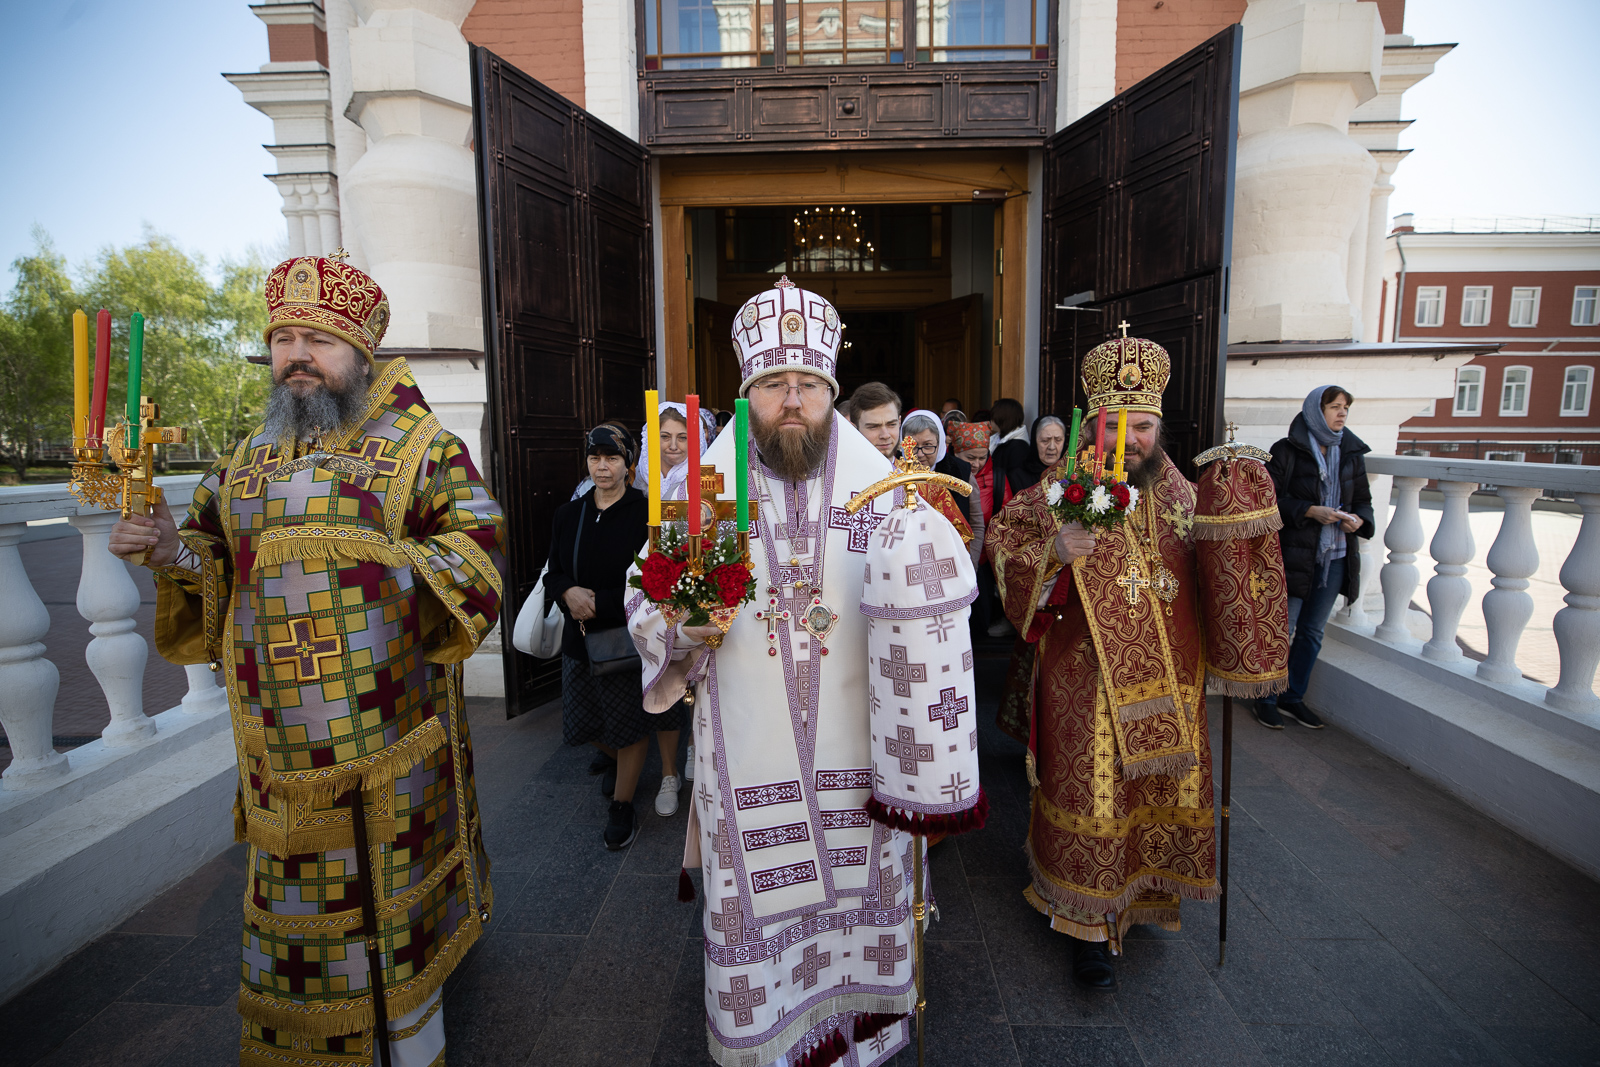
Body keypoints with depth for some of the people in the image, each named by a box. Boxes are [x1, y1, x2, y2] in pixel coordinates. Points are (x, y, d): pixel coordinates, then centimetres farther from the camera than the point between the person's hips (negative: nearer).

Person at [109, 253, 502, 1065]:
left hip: (391, 732, -3)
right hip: (282, 742, 4)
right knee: (298, 894, 14)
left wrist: (392, 557, -25)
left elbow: (477, 551, -9)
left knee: (401, 883, 12)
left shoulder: (420, 447, -3)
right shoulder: (247, 457, 12)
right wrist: (172, 550, -6)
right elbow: (213, 562, 15)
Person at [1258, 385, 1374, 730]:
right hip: (1295, 554, -5)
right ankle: (1266, 700, 14)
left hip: (1335, 556, 6)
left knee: (1312, 631, 13)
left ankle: (1293, 697, 27)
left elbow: (1363, 498, 14)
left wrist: (1358, 518, -7)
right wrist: (1311, 511, -20)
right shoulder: (1287, 451, -7)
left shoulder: (1352, 452, 9)